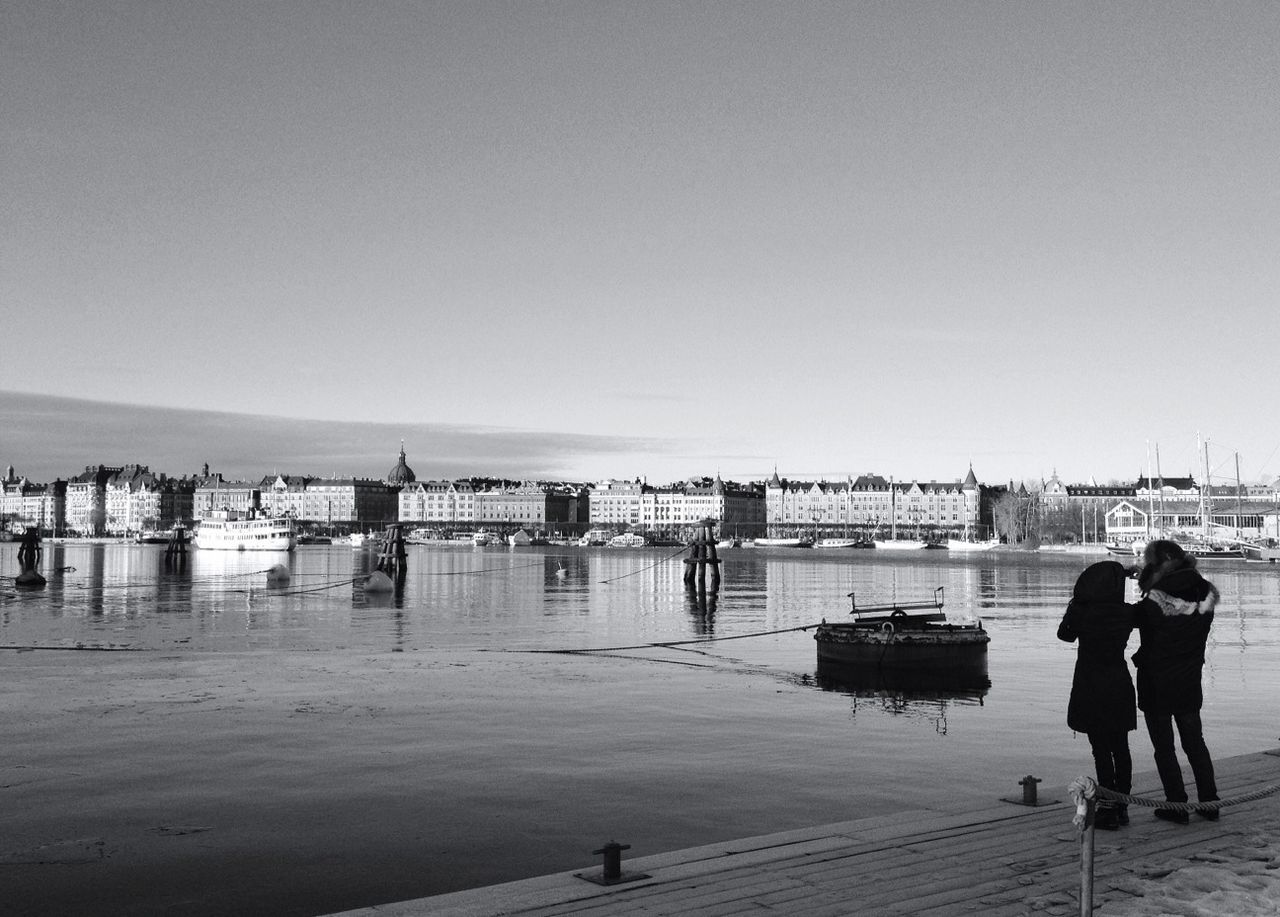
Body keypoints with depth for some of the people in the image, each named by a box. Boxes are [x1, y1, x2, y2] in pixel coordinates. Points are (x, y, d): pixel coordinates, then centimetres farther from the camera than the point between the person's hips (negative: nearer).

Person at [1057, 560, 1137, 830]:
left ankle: (1108, 810, 2)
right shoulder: (1127, 613, -5)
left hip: (1091, 689, -4)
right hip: (1120, 686, 4)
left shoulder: (1082, 612, -16)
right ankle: (1122, 807, 21)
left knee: (1101, 749, 0)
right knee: (1120, 747, 12)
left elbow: (1065, 634, 1)